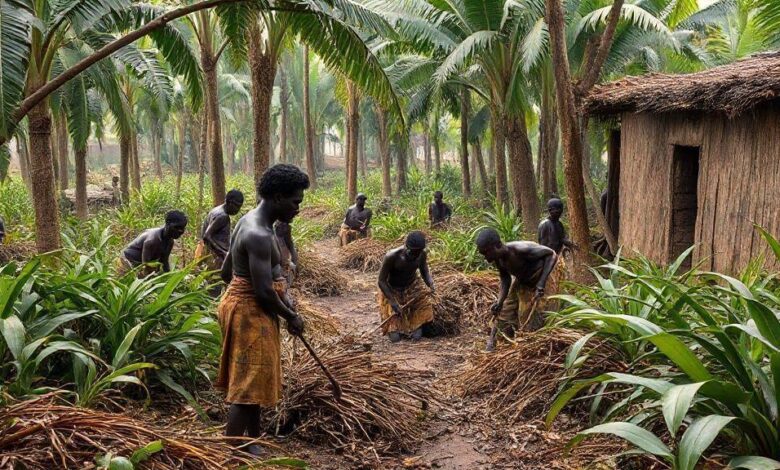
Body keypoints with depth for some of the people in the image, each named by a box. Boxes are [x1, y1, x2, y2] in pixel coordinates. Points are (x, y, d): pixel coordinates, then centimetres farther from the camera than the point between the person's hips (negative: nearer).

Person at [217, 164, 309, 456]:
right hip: (250, 313, -11)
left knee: (253, 382, 20)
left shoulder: (252, 223, 9)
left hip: (247, 309, 11)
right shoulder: (259, 235, -24)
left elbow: (226, 273, 16)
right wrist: (291, 317, -9)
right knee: (247, 387, -5)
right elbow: (264, 292, -26)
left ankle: (253, 444, 33)